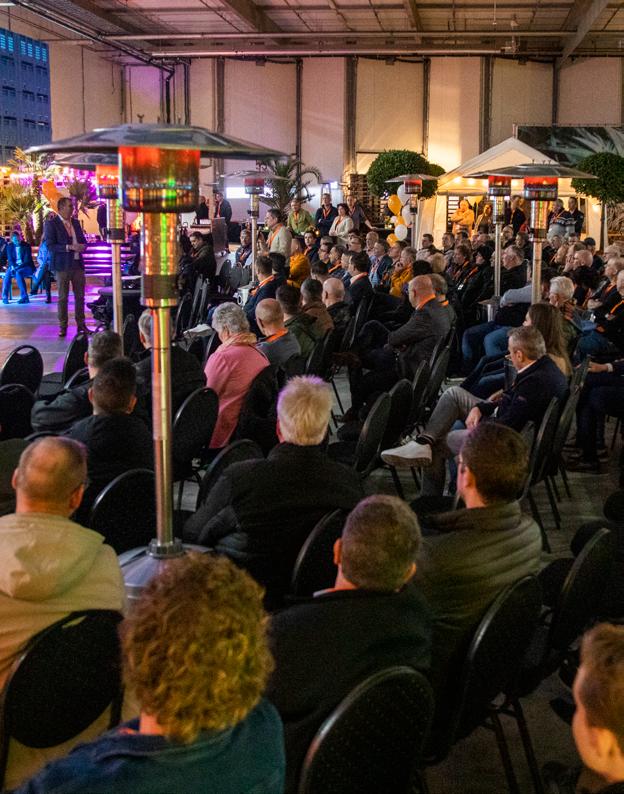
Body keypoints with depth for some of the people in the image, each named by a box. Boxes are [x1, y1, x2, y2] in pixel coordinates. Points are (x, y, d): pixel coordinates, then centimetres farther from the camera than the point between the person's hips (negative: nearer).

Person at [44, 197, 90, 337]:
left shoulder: (75, 222, 13)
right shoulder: (51, 224, -6)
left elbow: (83, 240, 20)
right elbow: (50, 246, -13)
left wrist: (82, 246, -5)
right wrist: (70, 247, -21)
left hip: (78, 264, 5)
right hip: (62, 266, -5)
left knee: (80, 296, 7)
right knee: (62, 298, 0)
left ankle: (81, 325, 15)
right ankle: (62, 327, 7)